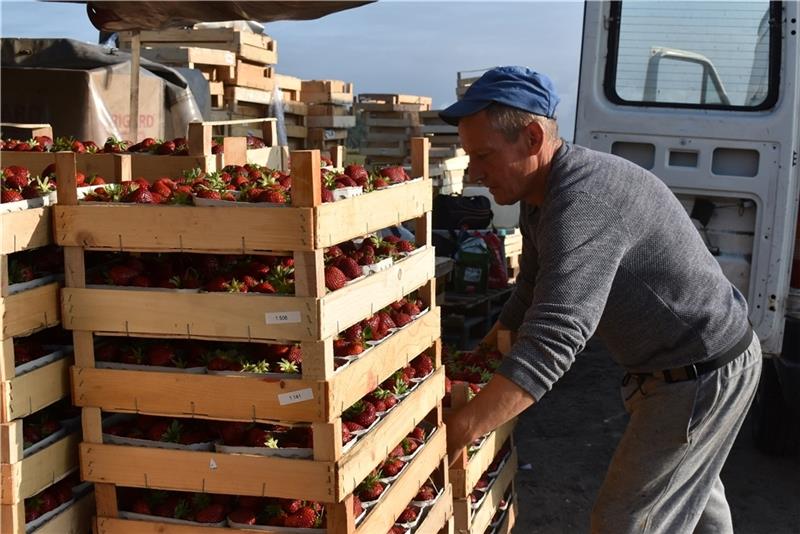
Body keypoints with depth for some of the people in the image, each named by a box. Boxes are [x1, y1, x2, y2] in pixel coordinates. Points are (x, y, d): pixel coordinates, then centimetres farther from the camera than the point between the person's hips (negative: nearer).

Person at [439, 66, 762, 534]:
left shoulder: (585, 201, -34)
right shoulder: (540, 196, 0)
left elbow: (551, 343, -41)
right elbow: (529, 302, 12)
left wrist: (456, 434, -40)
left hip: (704, 376, -10)